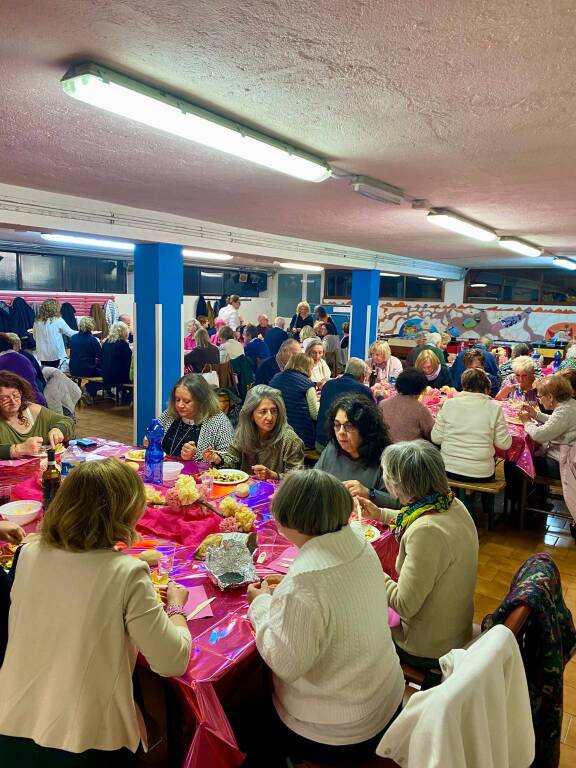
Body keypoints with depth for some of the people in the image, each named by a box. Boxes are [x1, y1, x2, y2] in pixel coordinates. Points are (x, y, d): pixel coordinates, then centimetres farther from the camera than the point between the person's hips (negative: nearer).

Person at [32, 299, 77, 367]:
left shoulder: (37, 322, 1)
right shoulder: (58, 320, -10)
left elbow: (35, 338, 9)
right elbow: (70, 333, -2)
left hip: (43, 354, 4)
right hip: (55, 354, -4)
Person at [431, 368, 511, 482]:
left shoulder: (449, 404, -6)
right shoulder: (494, 408, -9)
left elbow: (436, 439, -3)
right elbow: (504, 444, -3)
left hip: (448, 469, 1)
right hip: (481, 474, -1)